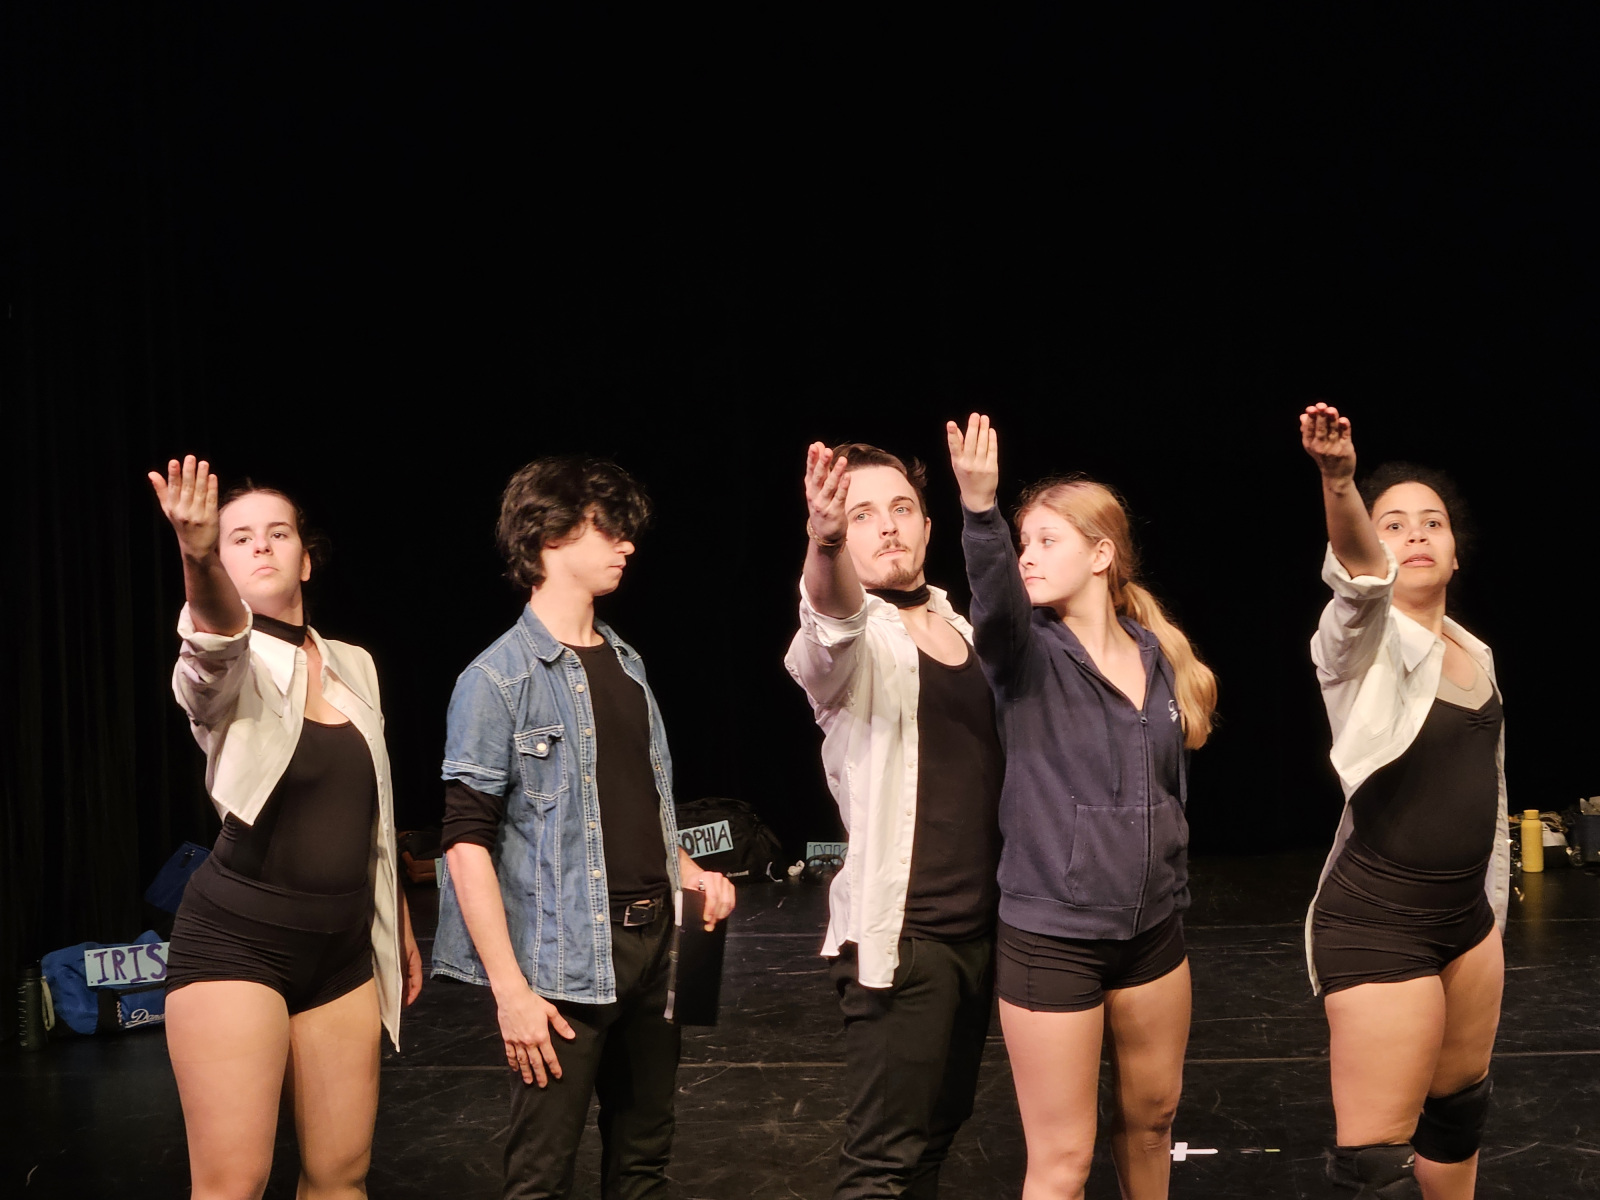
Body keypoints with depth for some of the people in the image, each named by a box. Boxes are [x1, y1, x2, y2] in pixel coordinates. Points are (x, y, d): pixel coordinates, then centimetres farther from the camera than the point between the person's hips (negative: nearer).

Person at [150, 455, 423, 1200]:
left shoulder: (353, 666, 10)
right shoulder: (230, 670, -7)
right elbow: (216, 642, -34)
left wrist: (401, 929, 23)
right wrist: (198, 558, -54)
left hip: (342, 947, 5)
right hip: (236, 939, -5)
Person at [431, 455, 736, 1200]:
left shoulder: (627, 665, 14)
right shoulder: (499, 679, -8)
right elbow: (468, 843, -12)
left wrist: (691, 874, 6)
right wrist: (510, 989, -16)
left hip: (651, 943, 7)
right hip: (567, 964, -6)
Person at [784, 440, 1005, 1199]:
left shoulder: (962, 629, 10)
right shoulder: (850, 643, -11)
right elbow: (831, 622, -36)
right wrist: (824, 544, -56)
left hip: (980, 926, 7)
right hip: (900, 934, -7)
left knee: (940, 1122, 17)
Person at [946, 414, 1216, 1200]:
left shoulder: (1159, 655, 4)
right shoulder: (1026, 654, -10)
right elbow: (993, 597, -34)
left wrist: (1174, 892, 14)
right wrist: (979, 509, -51)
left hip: (1152, 930, 5)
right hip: (1050, 936, -5)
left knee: (1151, 1114, 20)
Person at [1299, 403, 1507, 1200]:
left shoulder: (1476, 655, 11)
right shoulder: (1366, 641, -12)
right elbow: (1360, 579, -36)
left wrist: (1492, 914, 20)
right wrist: (1339, 482, -55)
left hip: (1465, 917, 8)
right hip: (1377, 924, -8)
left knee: (1459, 1113, 22)